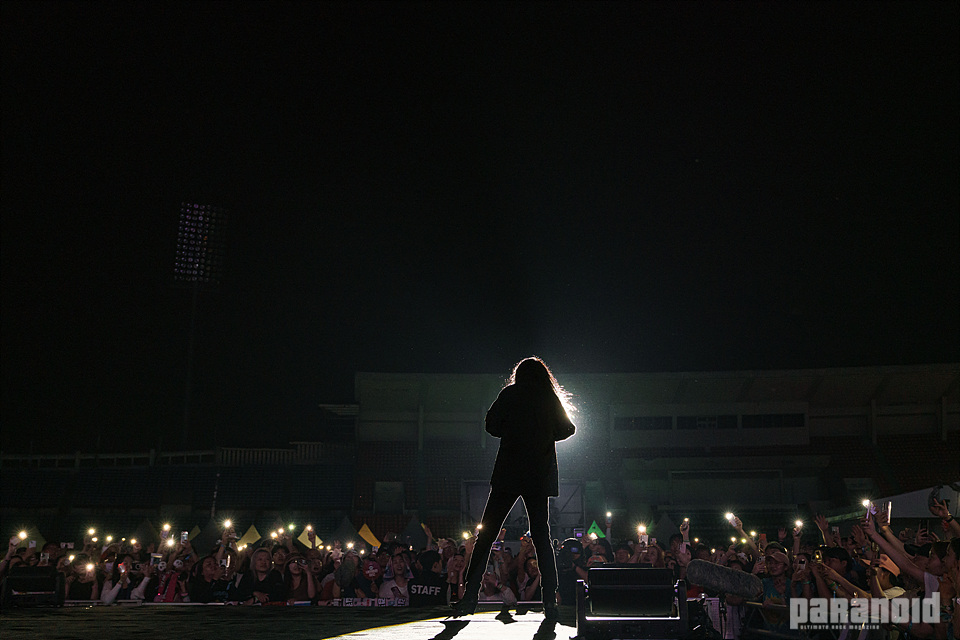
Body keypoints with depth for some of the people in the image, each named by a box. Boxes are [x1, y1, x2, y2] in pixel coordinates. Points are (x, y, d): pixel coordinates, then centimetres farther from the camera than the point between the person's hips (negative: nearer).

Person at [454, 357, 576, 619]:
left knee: (486, 534, 3)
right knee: (542, 536, 9)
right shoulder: (551, 399, 7)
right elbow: (567, 429, 16)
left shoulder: (509, 394, 1)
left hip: (509, 474, -2)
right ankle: (550, 601, 0)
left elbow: (492, 425, -3)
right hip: (540, 476, 2)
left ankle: (470, 595, -3)